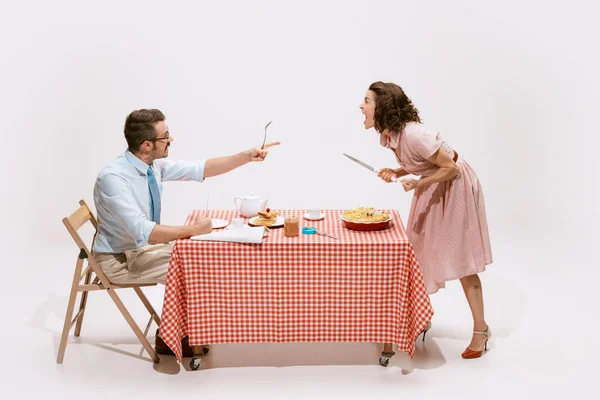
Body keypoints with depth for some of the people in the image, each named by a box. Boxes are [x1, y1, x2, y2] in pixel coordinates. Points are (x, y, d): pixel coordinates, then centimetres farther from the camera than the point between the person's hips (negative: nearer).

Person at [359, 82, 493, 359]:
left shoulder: (413, 134, -31)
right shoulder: (388, 135, -5)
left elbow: (451, 168, -23)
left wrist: (418, 184, -32)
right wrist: (396, 173, -7)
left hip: (455, 187, -9)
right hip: (432, 187, 9)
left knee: (460, 259, -3)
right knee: (418, 252, 11)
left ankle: (480, 329, 10)